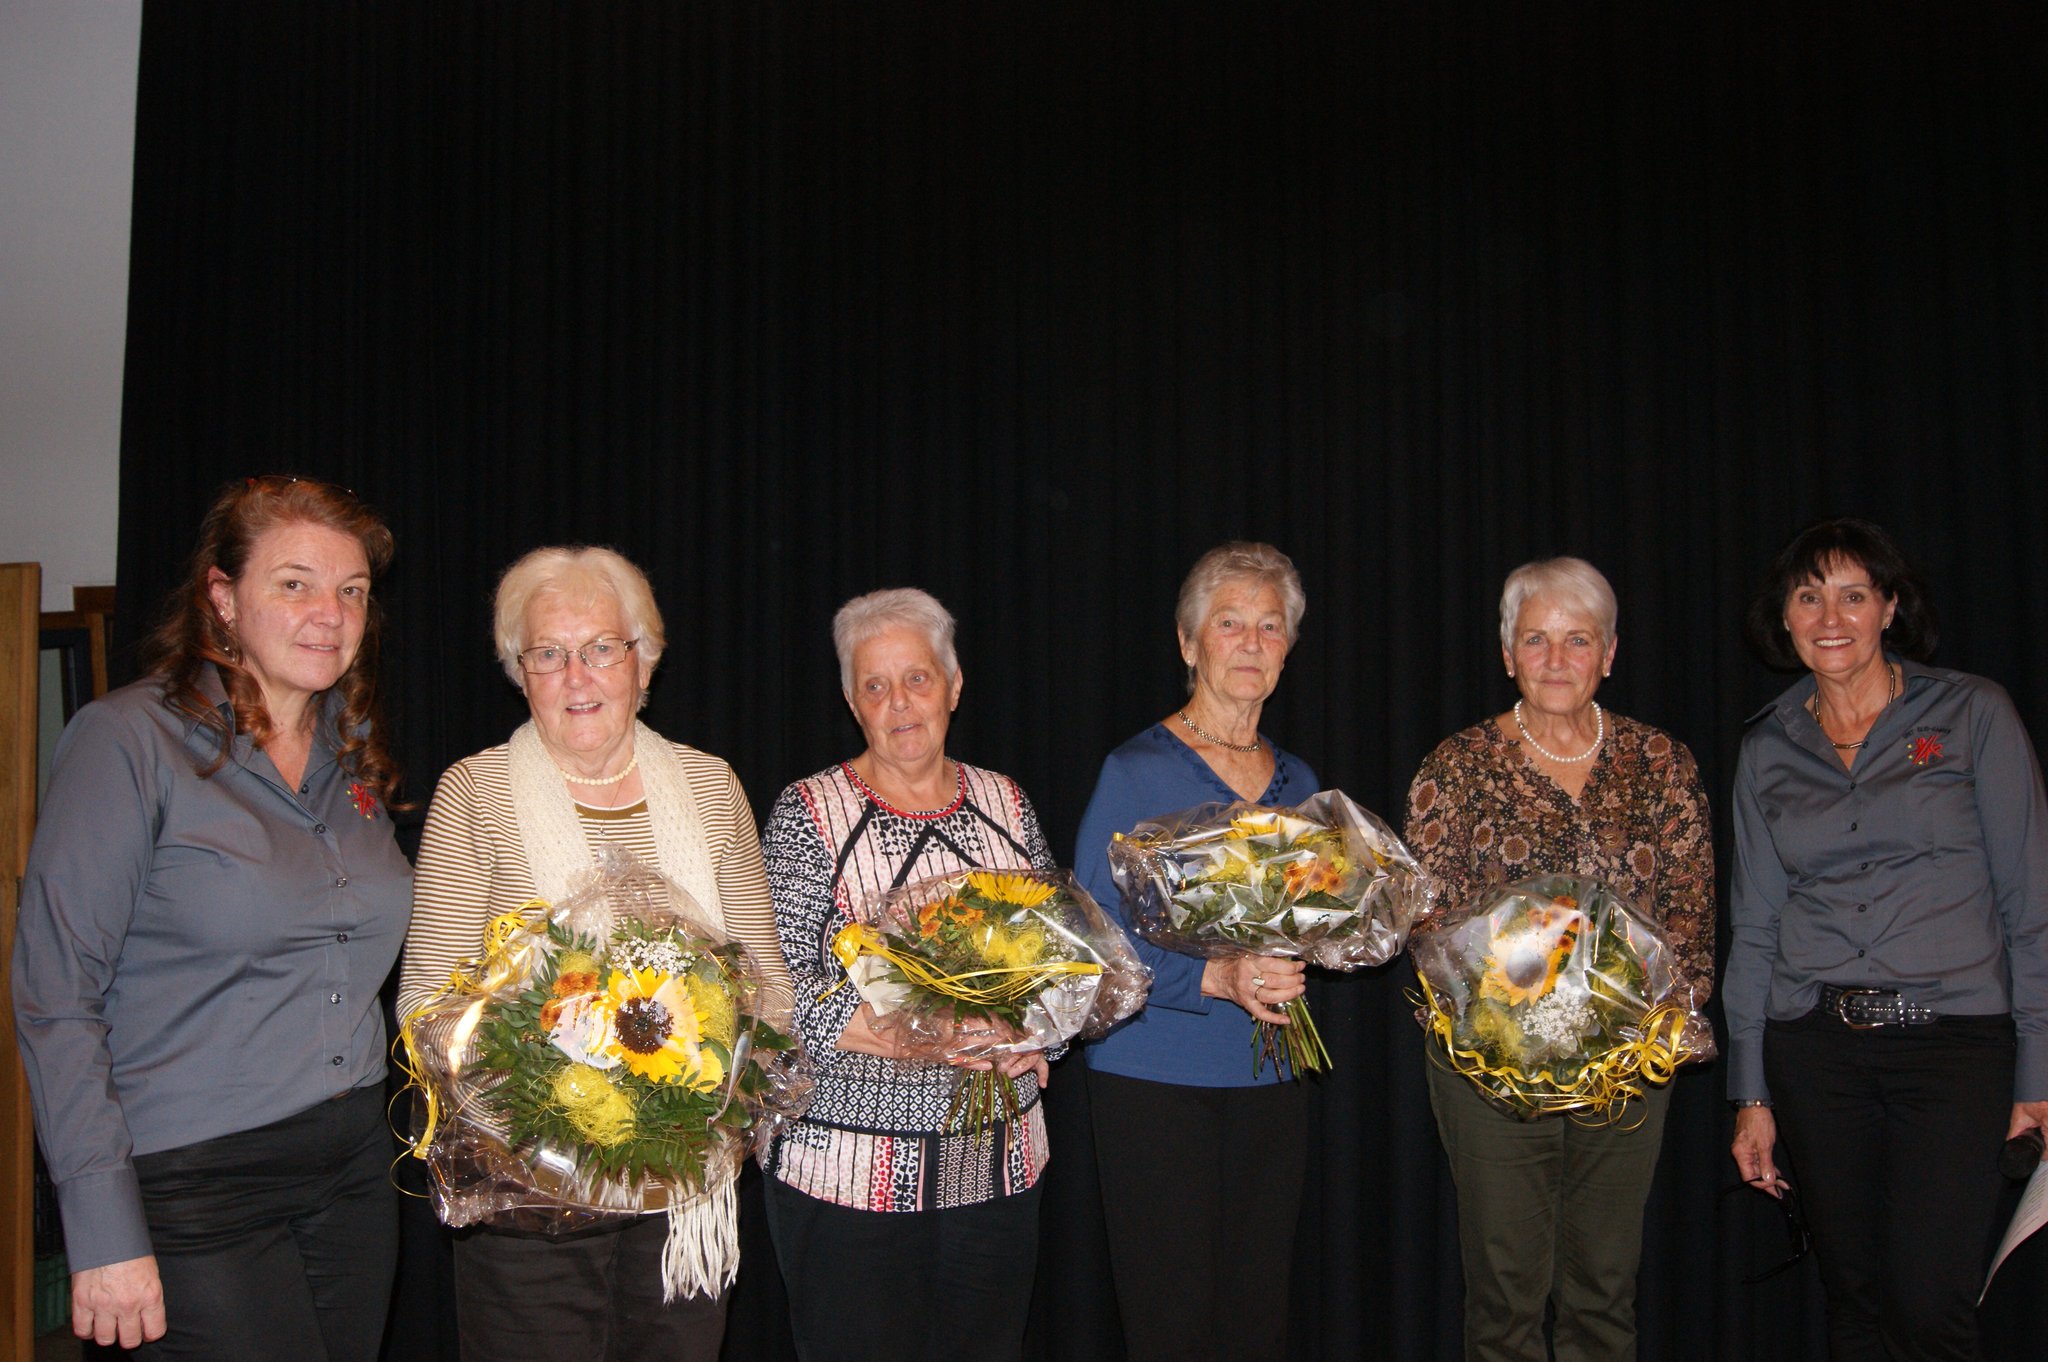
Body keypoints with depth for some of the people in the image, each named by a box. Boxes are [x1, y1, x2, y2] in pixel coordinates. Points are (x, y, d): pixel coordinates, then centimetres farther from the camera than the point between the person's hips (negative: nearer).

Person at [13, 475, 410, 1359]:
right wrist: (103, 1232, -17)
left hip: (353, 1165, 6)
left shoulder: (354, 755, 9)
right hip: (196, 1185, -6)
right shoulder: (130, 740, -11)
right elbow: (55, 997, -14)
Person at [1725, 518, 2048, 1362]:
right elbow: (1754, 925, 11)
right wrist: (1751, 1094, 8)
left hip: (1953, 1038, -3)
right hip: (1814, 1048, 3)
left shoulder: (1972, 715, 0)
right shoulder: (1767, 750, 9)